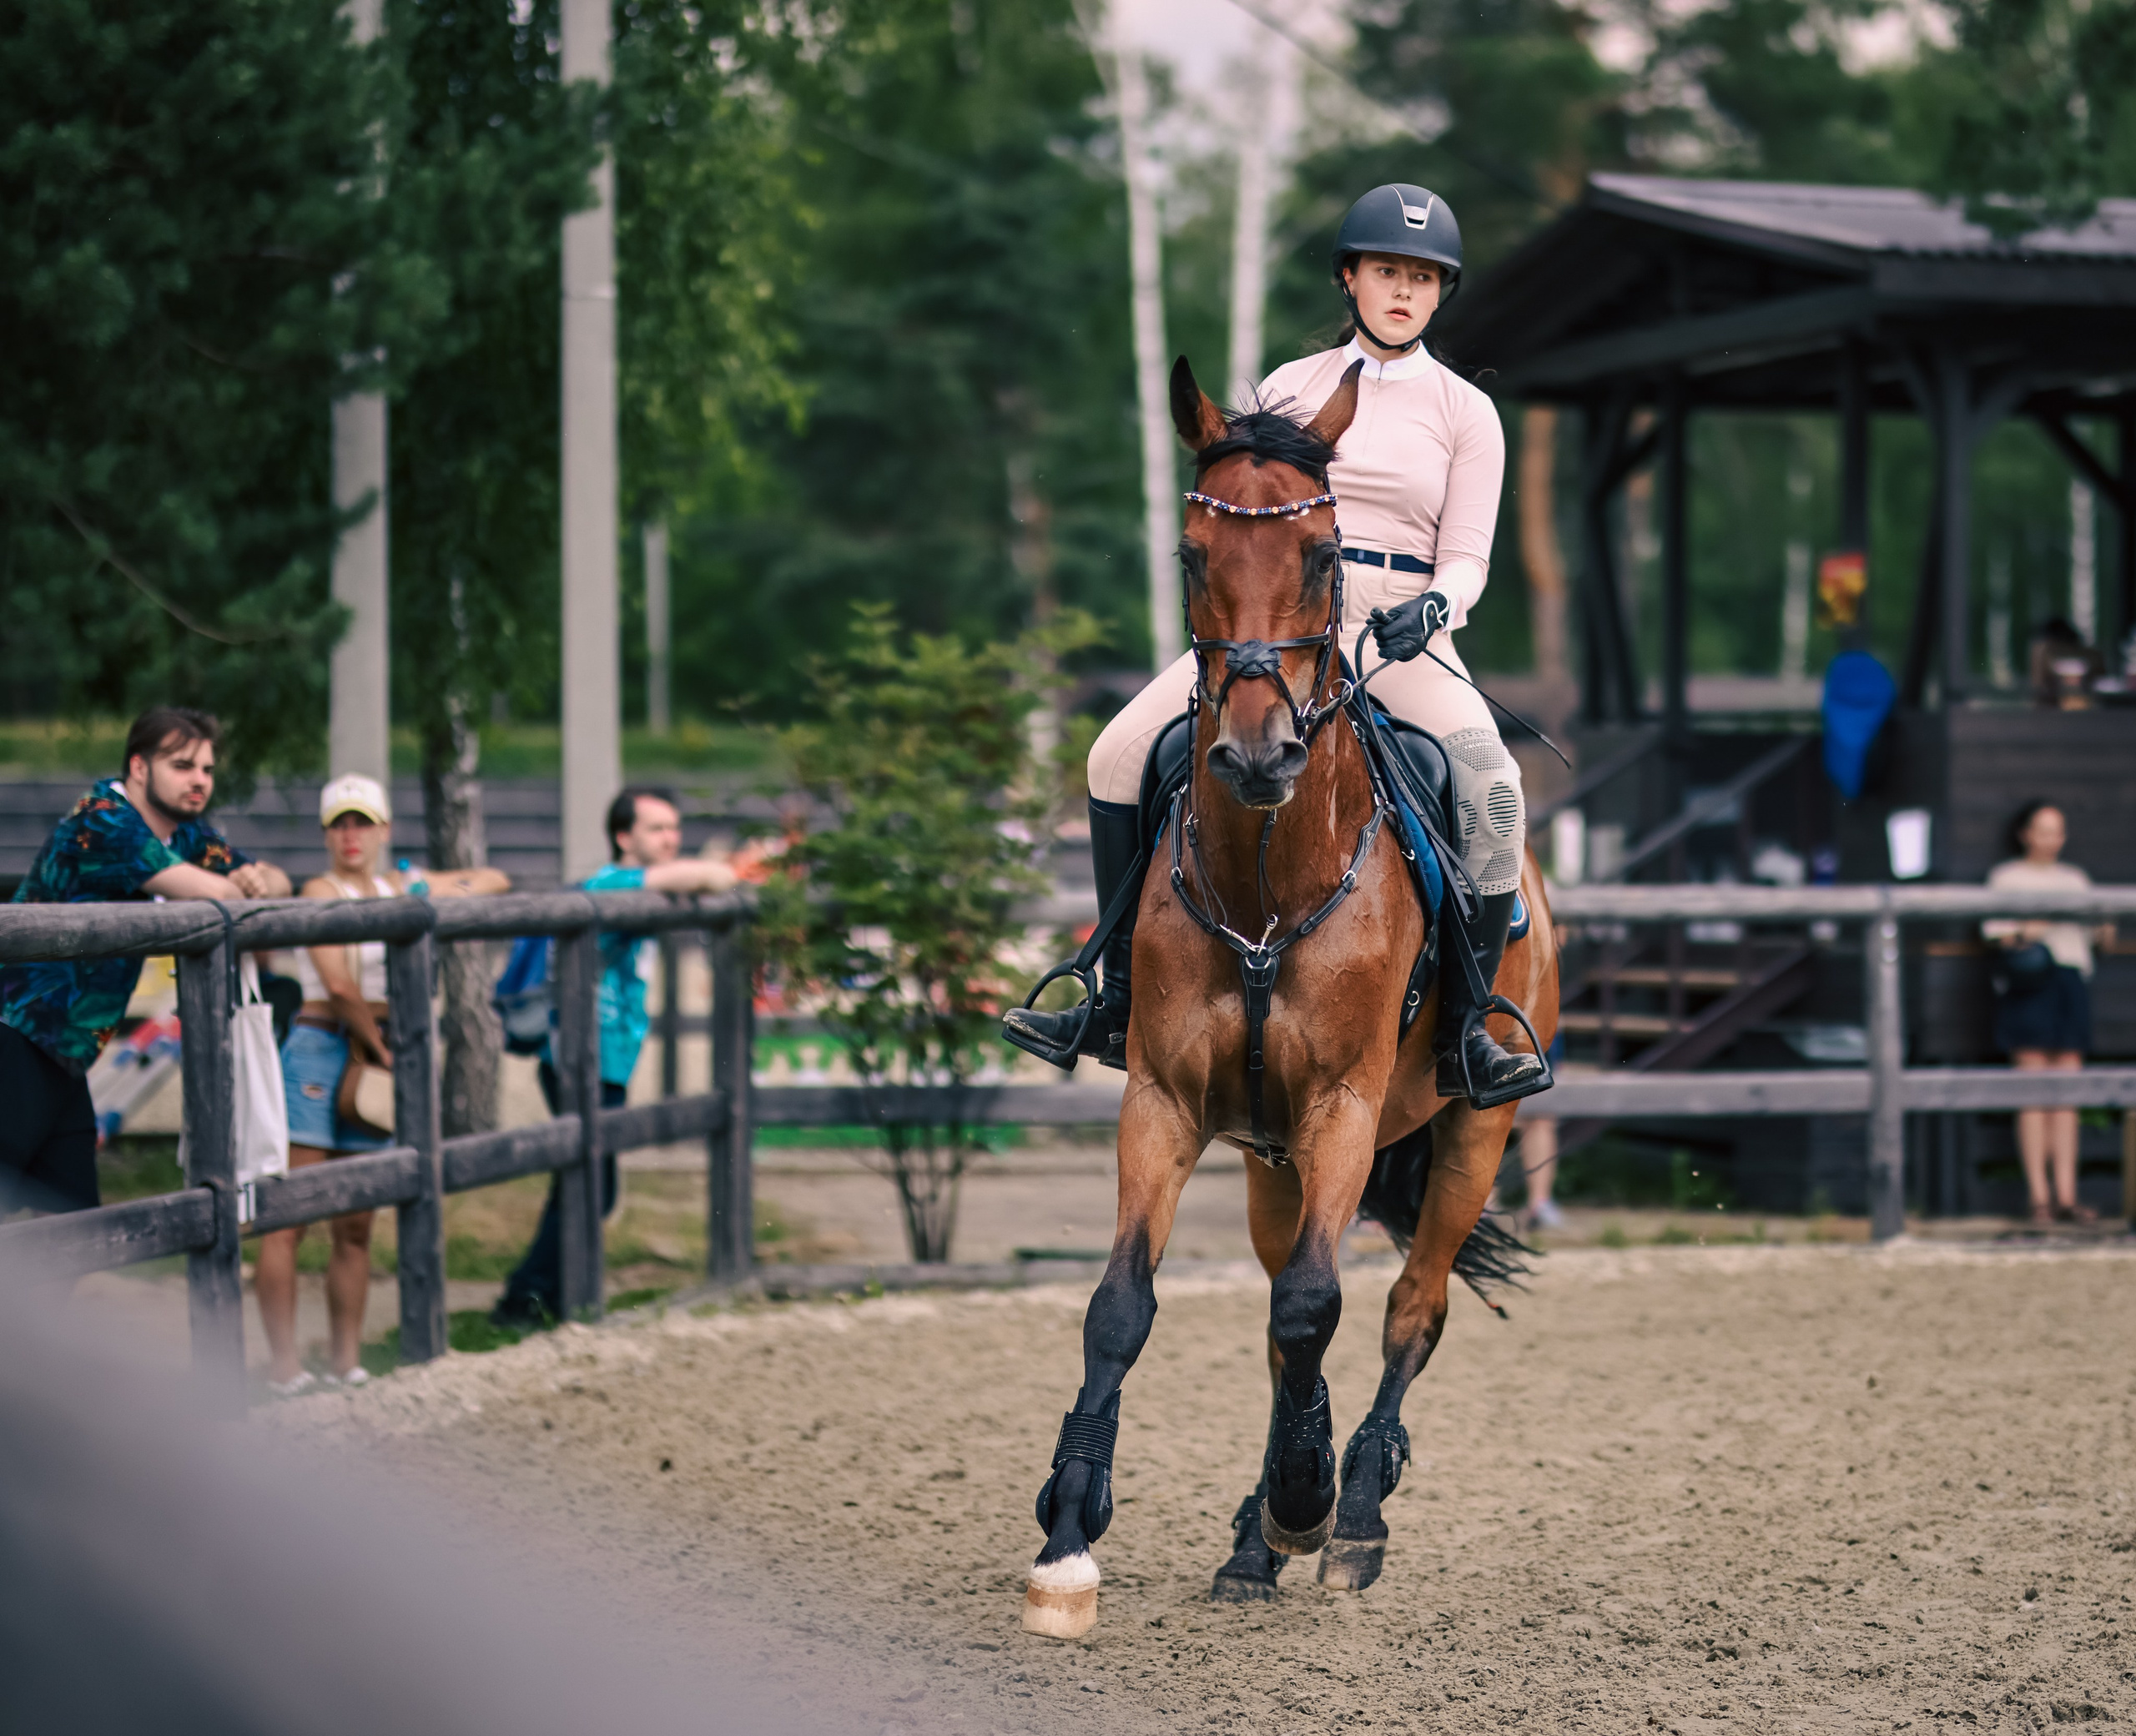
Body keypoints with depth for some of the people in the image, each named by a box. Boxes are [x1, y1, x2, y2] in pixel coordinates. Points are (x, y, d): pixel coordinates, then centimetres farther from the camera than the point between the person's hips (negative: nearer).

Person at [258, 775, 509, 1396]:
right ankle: (283, 1364, -10)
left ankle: (346, 1361, 12)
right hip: (318, 1050, -7)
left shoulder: (399, 888, 14)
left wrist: (442, 897, 3)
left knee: (356, 1227, 8)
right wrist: (381, 1048, -10)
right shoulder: (322, 891, -5)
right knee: (289, 1218, -9)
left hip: (375, 1058, 7)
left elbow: (494, 880, 22)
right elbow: (339, 984, -15)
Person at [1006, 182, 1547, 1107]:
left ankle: (1466, 1032, -20)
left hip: (1404, 633, -2)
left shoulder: (1464, 412, 8)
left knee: (1491, 785, -31)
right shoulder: (1290, 388, 13)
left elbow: (1466, 557, 3)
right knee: (1120, 753, -15)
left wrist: (1432, 606, -19)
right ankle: (1119, 1005, -3)